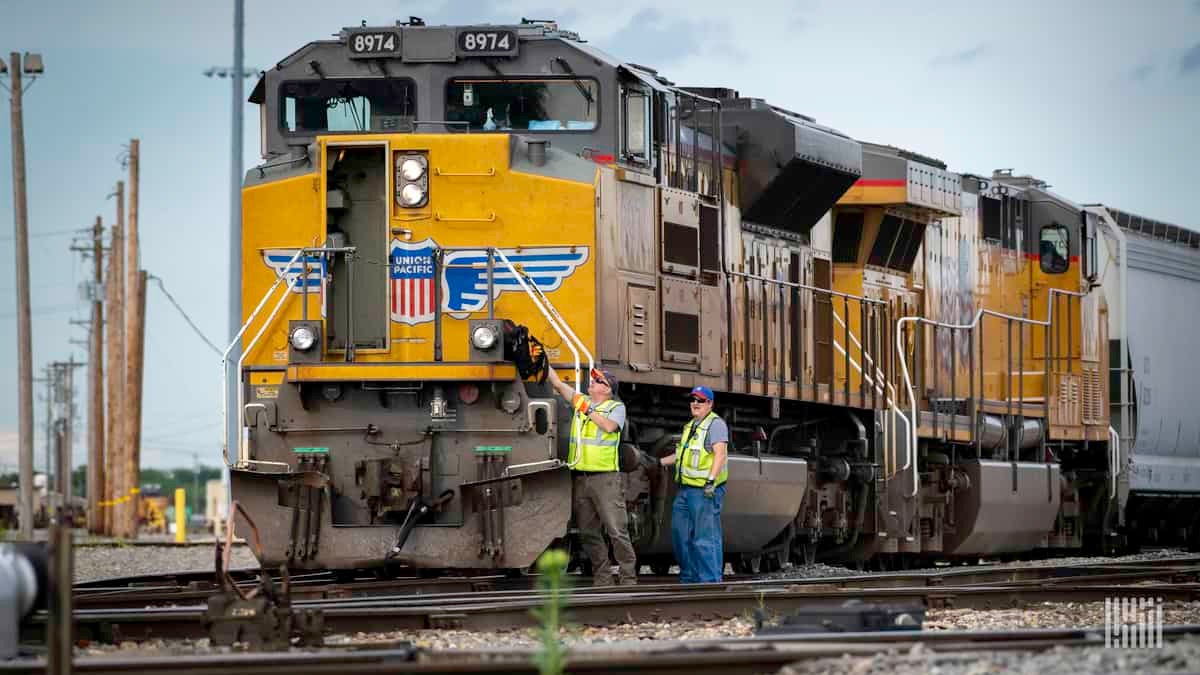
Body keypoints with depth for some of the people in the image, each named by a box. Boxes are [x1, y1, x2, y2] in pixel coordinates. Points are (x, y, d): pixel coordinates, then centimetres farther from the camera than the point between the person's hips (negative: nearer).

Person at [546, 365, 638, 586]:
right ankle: (602, 579, 13)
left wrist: (588, 410, -13)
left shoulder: (616, 407, 2)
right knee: (588, 532, 7)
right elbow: (558, 384, 11)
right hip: (580, 477, 6)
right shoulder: (581, 401, 15)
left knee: (617, 530, -8)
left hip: (605, 478, -6)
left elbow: (609, 426, -17)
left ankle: (628, 578, -6)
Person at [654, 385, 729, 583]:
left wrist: (711, 480, -27)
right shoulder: (690, 426, 22)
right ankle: (689, 578, 21)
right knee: (680, 533, 12)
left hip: (705, 490, -10)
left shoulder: (716, 424, -8)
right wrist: (659, 462, 33)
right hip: (685, 489, 10)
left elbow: (720, 453, -18)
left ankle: (710, 580, -8)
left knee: (705, 537, -10)